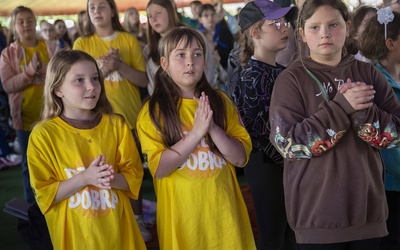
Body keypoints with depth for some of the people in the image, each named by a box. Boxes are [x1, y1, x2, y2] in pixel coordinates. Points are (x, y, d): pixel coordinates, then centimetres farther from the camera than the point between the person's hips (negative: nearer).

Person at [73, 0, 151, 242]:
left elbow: (144, 80, -3)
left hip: (129, 115, 0)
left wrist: (119, 65, -19)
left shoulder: (129, 40, 0)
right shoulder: (82, 43, 1)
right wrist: (103, 69, -21)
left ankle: (138, 219, 21)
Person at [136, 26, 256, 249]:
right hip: (182, 213, -2)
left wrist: (213, 128, -18)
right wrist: (196, 133, -21)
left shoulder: (221, 102, 3)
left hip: (222, 209, 3)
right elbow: (159, 168, -14)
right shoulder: (153, 111, -5)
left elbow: (241, 158, -2)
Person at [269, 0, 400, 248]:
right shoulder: (291, 79, -5)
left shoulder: (368, 73, 4)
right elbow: (288, 144, -15)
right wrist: (341, 107, -20)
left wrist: (362, 110, -18)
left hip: (368, 209, 4)